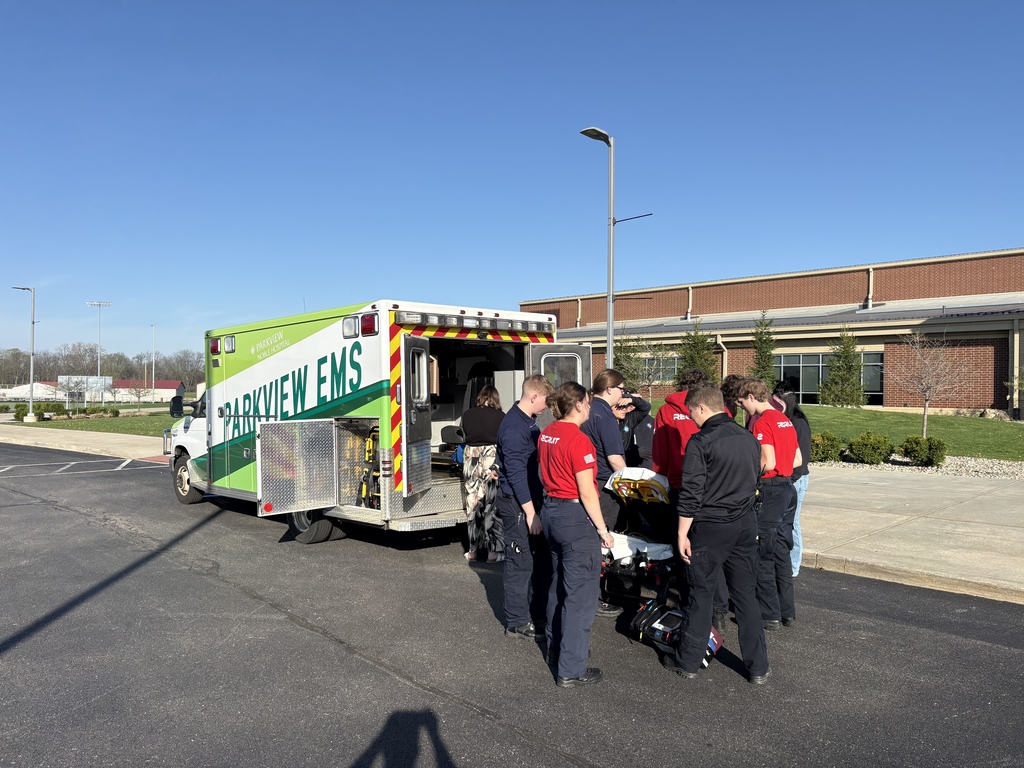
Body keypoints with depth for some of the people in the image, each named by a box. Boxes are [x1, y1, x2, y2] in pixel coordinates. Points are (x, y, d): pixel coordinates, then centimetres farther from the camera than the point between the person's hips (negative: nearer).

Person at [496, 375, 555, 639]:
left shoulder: (528, 420, 11)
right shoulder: (513, 427, -21)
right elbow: (516, 473, -23)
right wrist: (530, 512, -22)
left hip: (532, 497, 10)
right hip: (516, 503, -10)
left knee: (542, 555, 18)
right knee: (520, 563, -1)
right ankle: (517, 623, 10)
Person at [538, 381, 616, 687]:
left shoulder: (547, 433, 6)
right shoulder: (578, 440, -19)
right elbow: (587, 492, -19)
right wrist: (602, 528, -13)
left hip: (551, 511, 9)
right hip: (577, 516, -9)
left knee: (559, 584, 22)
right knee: (581, 593, 0)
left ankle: (556, 650, 37)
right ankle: (571, 670, 6)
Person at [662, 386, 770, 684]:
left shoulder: (701, 441, -14)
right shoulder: (748, 438, 8)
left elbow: (691, 492, -16)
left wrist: (682, 533, -10)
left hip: (711, 526, -6)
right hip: (746, 524, 6)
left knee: (701, 594, 6)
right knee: (746, 595, 13)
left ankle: (688, 661, 19)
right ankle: (758, 667, 19)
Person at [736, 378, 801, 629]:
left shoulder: (761, 422, -14)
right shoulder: (785, 421, 13)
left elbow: (768, 462, -22)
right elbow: (798, 460, 17)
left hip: (769, 491, -9)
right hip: (788, 488, 9)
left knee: (762, 555, 0)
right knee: (781, 552, 16)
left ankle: (769, 615, 7)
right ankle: (787, 611, 23)